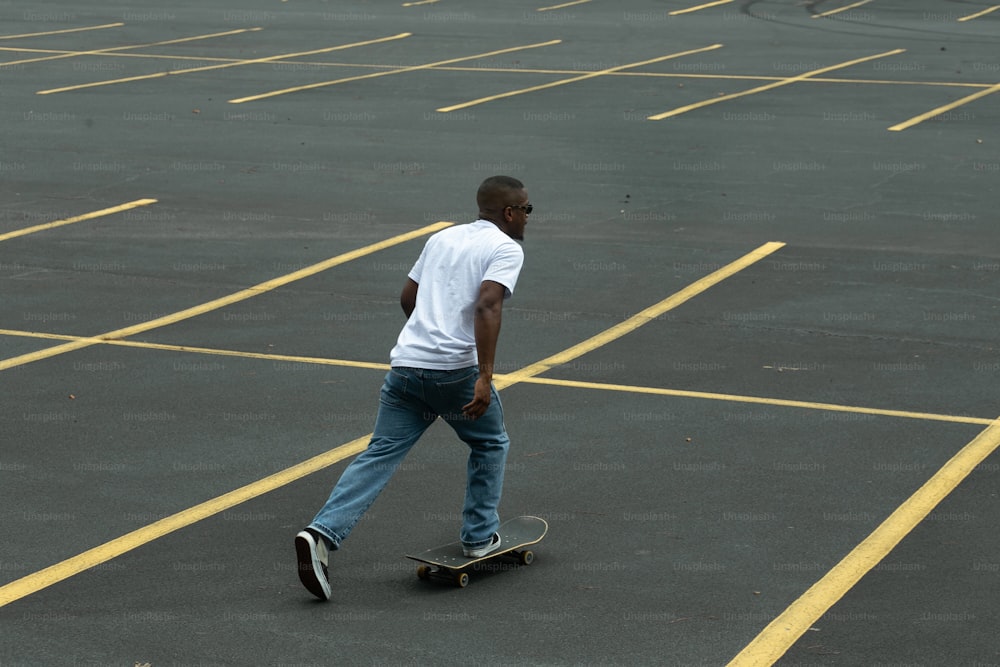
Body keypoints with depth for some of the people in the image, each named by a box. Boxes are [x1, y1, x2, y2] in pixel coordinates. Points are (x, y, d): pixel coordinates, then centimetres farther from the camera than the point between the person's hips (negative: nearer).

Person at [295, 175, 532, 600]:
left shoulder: (442, 238, 21)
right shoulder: (506, 249, 0)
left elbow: (407, 298, 26)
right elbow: (487, 306, -17)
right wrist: (485, 377, -22)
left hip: (406, 363, 5)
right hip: (455, 370, -5)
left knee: (379, 456, 0)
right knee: (491, 444, 21)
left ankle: (323, 533, -16)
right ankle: (480, 537, 24)